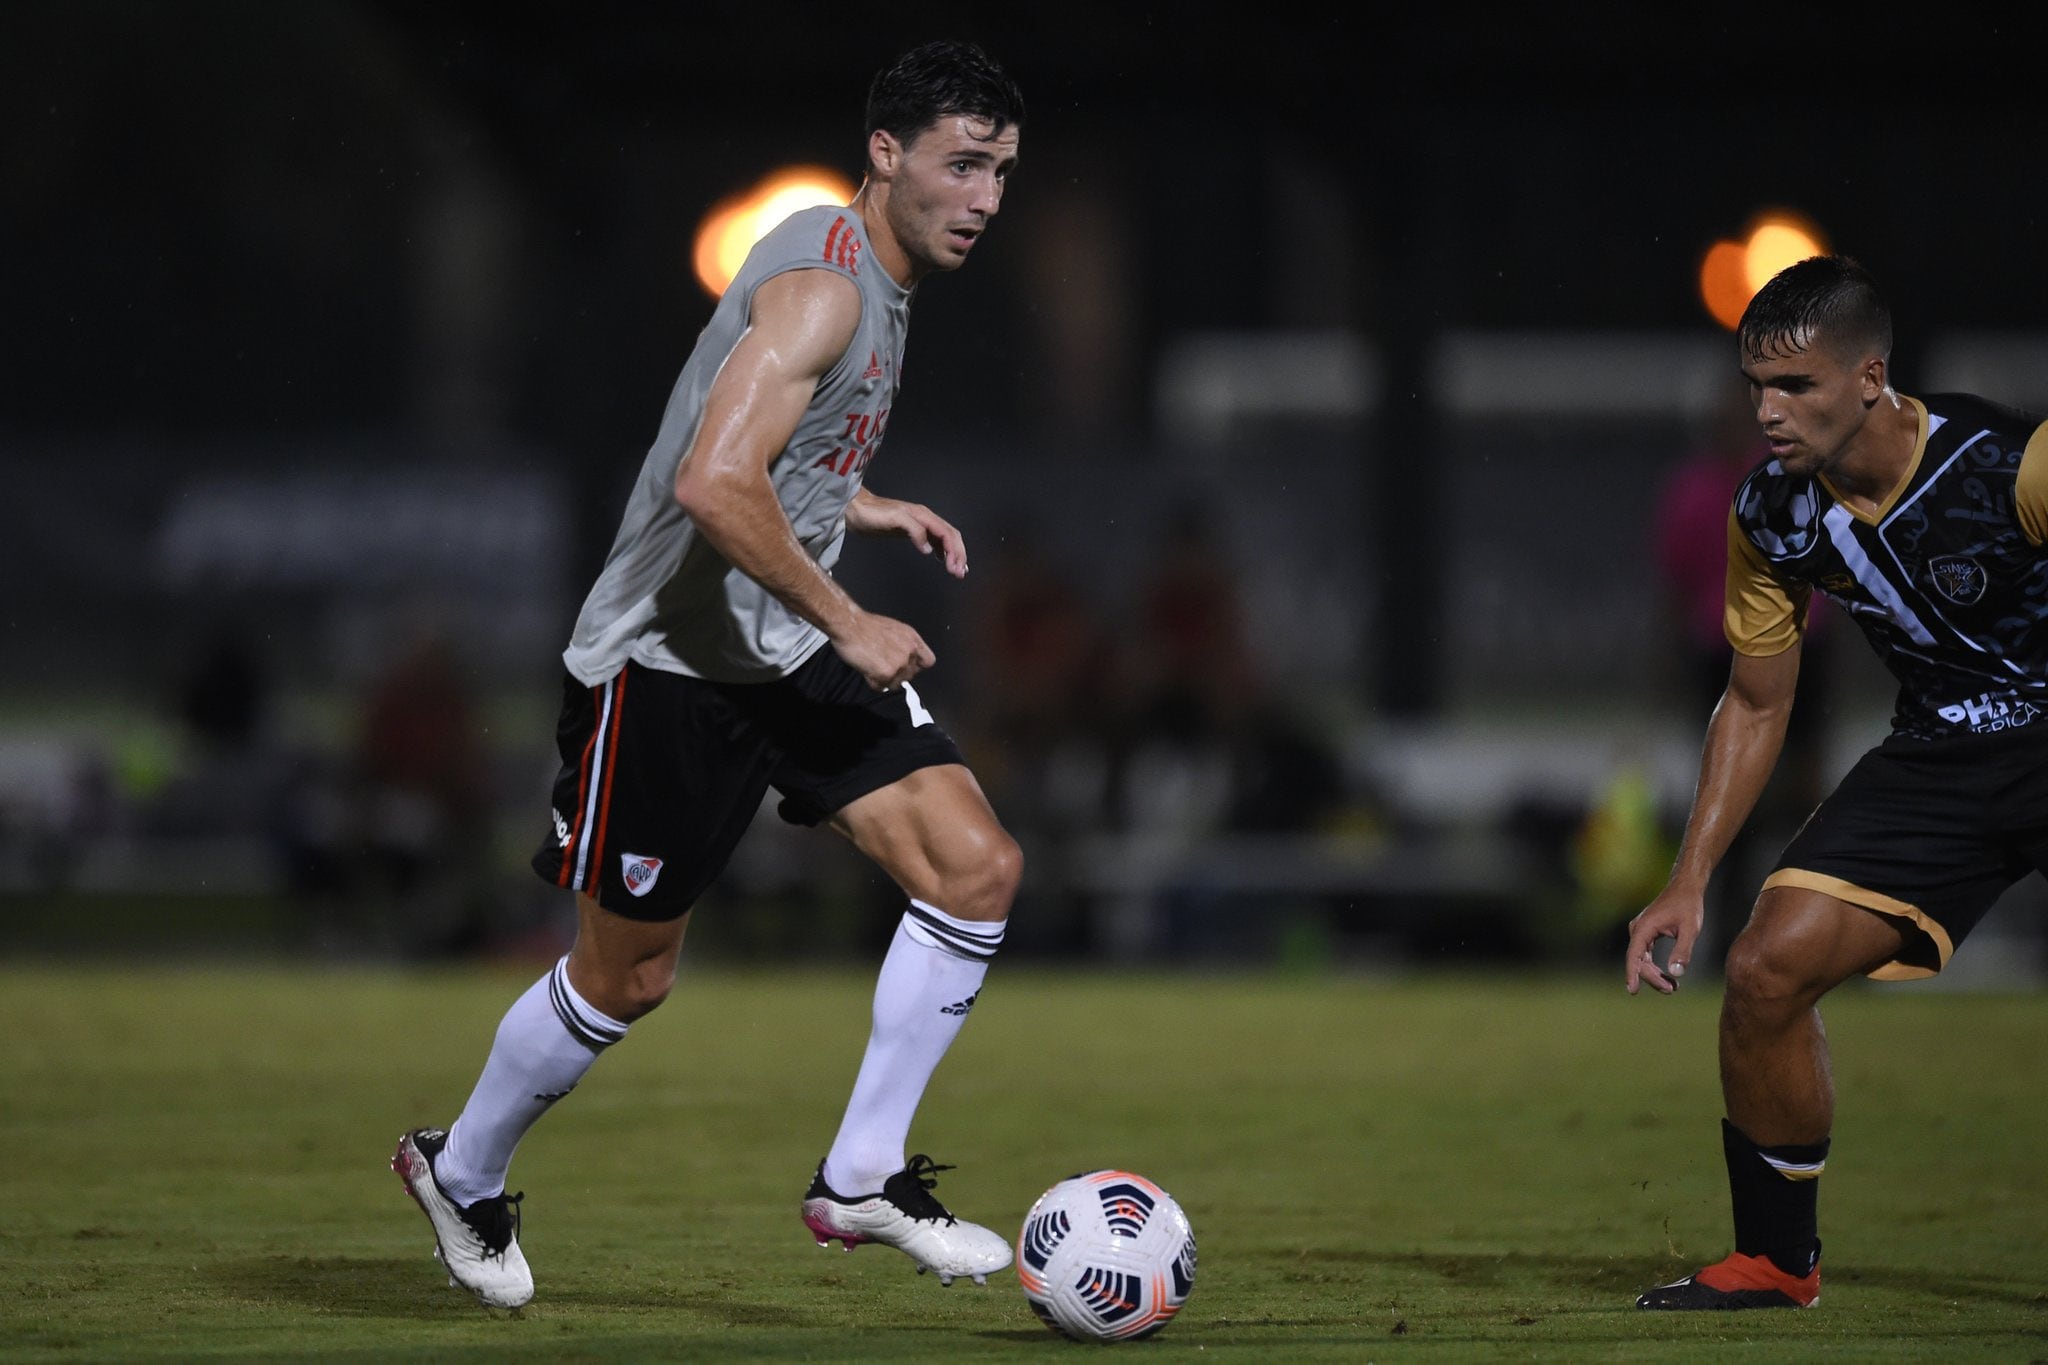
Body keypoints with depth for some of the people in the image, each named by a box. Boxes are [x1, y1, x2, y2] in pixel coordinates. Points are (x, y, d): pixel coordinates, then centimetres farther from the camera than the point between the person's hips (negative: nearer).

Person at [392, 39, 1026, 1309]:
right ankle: (463, 1170, 31)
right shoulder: (823, 286, -21)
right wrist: (847, 623, -26)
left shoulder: (876, 281, 11)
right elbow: (712, 485, -32)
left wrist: (864, 509, 16)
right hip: (668, 664, -9)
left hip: (789, 650, 9)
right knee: (627, 976, 5)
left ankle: (861, 1180, -1)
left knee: (978, 864, -9)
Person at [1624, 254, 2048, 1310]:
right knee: (1765, 971, -6)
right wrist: (1689, 882, 6)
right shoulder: (1771, 515, -6)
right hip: (1937, 753, 5)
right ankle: (1775, 1261, 14)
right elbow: (1755, 702, 10)